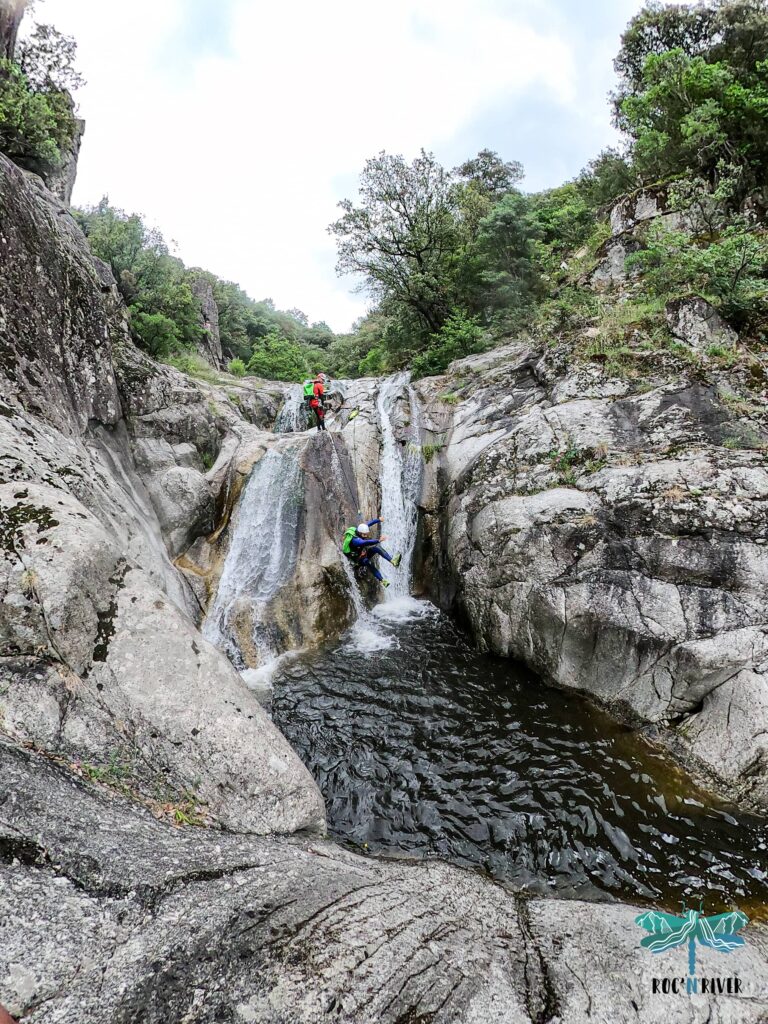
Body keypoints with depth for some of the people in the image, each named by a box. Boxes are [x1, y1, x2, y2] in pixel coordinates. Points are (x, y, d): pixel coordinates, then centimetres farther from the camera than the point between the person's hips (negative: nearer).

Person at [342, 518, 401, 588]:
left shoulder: (358, 530, -13)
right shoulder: (355, 540, -36)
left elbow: (369, 523, -1)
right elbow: (366, 542, -53)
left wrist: (379, 520, -8)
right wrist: (378, 540, -62)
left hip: (364, 552, 8)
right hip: (358, 559, -8)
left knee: (377, 548, -17)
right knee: (369, 562, -36)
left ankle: (393, 560, -25)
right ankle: (382, 580, -36)